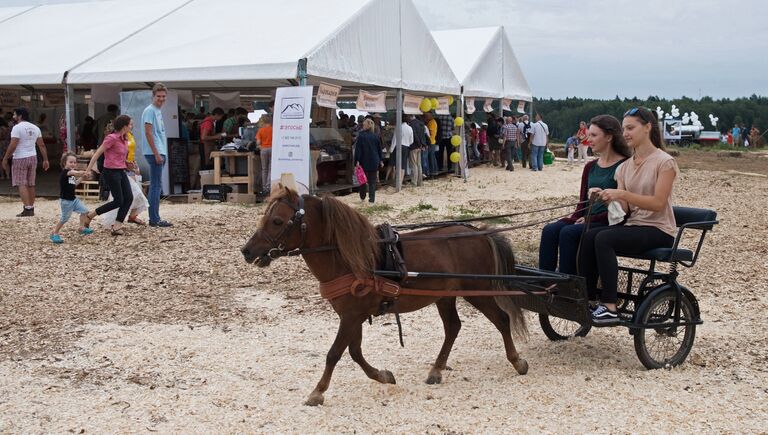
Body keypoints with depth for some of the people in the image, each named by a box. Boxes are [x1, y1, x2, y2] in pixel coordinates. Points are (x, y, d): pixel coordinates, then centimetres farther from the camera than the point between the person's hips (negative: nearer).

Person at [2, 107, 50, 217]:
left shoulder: (17, 128, -12)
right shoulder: (35, 128, 9)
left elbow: (13, 146, -17)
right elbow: (41, 145, 10)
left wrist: (5, 159, -10)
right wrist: (45, 160, 13)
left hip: (20, 159, -7)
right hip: (33, 158, 7)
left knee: (22, 184, -5)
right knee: (31, 184, 12)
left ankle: (27, 209, -13)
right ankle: (31, 208, 16)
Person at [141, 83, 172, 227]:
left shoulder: (158, 111, 18)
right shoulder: (150, 110, -10)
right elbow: (148, 132, -16)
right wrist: (156, 153, -19)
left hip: (159, 153, 10)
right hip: (154, 153, -10)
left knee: (156, 185, 11)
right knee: (156, 185, -9)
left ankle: (154, 218, 15)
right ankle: (154, 219, -7)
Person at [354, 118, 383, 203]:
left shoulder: (361, 136, -9)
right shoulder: (376, 136, 2)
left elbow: (358, 149, -12)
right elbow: (379, 149, 9)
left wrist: (357, 161, -11)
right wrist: (381, 160, 16)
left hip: (364, 161, -2)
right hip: (374, 161, 2)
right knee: (372, 181, 4)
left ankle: (362, 197, 20)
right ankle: (372, 199, -1)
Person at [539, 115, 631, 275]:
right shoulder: (590, 167, 17)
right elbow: (582, 203, 15)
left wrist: (589, 219, -15)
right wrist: (573, 218, -7)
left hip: (610, 223, -6)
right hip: (587, 220, 6)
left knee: (569, 232, -30)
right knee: (549, 230, -20)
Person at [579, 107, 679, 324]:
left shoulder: (664, 162, -7)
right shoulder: (624, 167, 13)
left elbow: (658, 203, -17)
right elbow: (624, 208, 7)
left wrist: (622, 194, -24)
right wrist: (606, 197, -14)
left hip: (658, 230, -6)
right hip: (632, 225, 6)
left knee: (604, 239, -30)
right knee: (589, 236, -20)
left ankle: (610, 307, -28)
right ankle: (587, 298, -17)